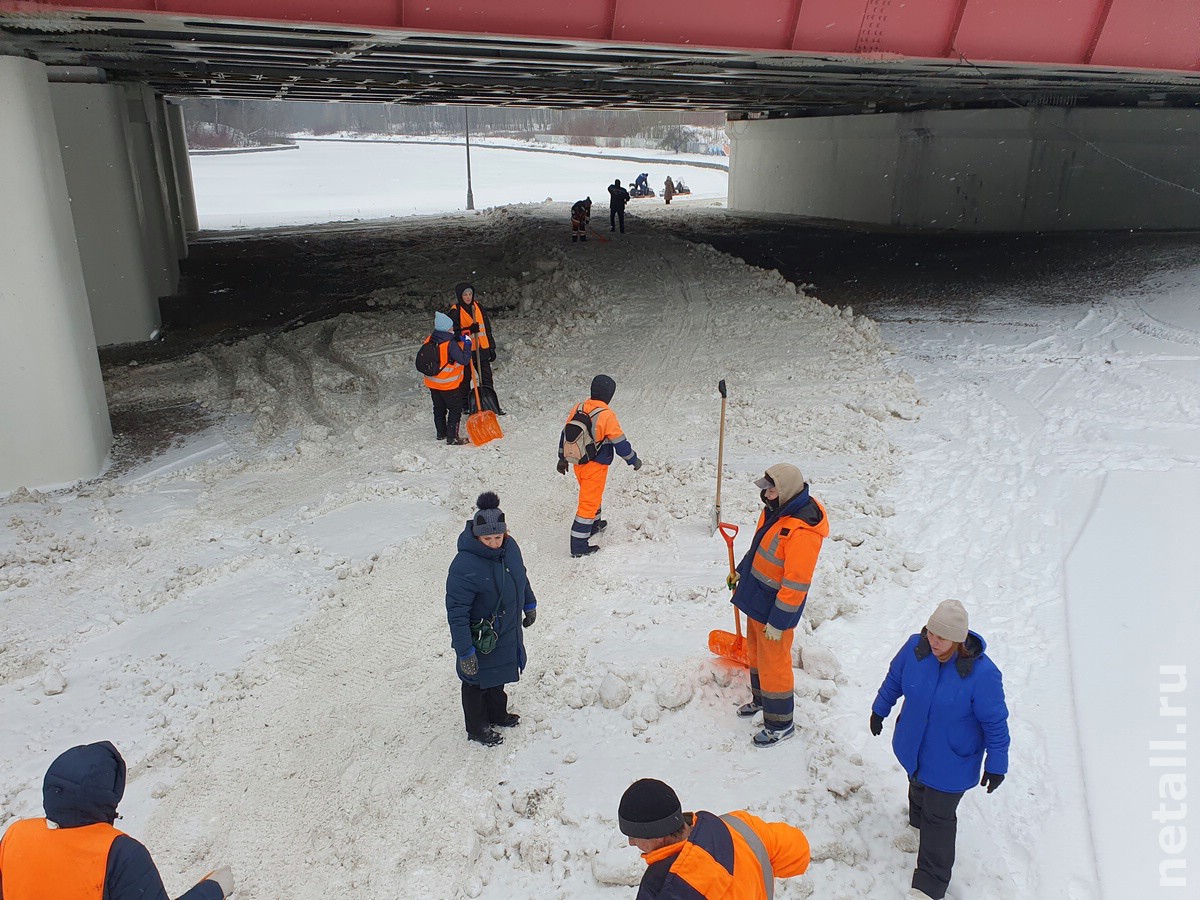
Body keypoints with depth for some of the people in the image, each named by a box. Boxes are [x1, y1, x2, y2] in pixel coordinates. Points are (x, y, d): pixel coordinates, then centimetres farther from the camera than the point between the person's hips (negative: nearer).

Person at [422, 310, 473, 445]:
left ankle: (441, 433, 32)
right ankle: (452, 437, 4)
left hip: (433, 383, 7)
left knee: (439, 409, 20)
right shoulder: (451, 344, -23)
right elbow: (464, 360, -22)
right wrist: (467, 344, -11)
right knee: (455, 409, 4)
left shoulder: (429, 340, -2)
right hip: (449, 384, -7)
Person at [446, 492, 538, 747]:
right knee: (476, 682, 17)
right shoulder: (464, 566, -34)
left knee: (498, 677, 28)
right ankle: (477, 730, 40)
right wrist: (465, 653, -26)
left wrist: (529, 605, 22)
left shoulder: (510, 546, -11)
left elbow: (521, 576, 10)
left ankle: (497, 714, 53)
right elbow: (456, 614, -29)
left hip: (507, 634, 7)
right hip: (480, 639, -7)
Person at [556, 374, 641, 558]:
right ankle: (579, 546, 3)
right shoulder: (607, 416, -22)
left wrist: (562, 458, 20)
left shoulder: (577, 409, -2)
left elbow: (565, 434, 8)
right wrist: (633, 460, 0)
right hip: (596, 466, -7)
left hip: (578, 463, 7)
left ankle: (594, 525, 50)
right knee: (589, 503, 1)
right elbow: (620, 443, -15)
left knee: (591, 495, 29)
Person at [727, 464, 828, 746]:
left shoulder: (802, 531, -31)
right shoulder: (776, 509, -2)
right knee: (755, 650, 25)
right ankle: (760, 698, 49)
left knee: (773, 663, 6)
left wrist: (778, 622, -22)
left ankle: (780, 724, 24)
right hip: (756, 597, 9)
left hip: (776, 607, -9)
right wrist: (741, 572, 23)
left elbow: (796, 584, -27)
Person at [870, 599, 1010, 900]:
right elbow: (894, 679, 1)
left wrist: (996, 764, -8)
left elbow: (995, 722, -17)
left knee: (938, 818, 9)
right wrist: (879, 710, 14)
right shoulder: (915, 647, -20)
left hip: (951, 761, -4)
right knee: (918, 789, 30)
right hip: (913, 747, 4)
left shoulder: (982, 673, -32)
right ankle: (917, 824, 60)